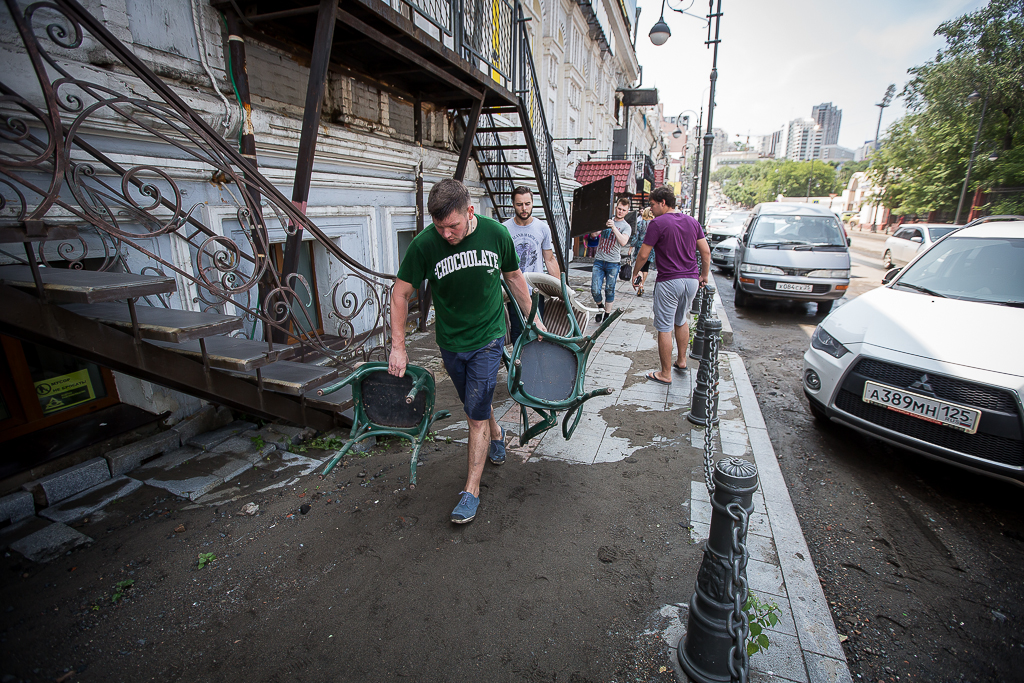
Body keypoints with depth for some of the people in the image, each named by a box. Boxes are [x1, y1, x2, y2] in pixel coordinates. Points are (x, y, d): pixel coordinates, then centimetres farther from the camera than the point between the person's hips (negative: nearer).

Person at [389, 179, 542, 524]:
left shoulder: (495, 233, -12)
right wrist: (398, 346, -7)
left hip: (488, 337, -1)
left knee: (476, 415, -3)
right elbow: (401, 293, -6)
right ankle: (496, 433, 52)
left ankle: (471, 490, 10)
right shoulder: (425, 244, -16)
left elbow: (513, 275, 5)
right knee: (476, 403, 20)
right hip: (451, 341, 2)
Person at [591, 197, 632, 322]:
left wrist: (613, 228, -25)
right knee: (595, 290, -4)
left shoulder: (626, 226, 2)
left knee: (609, 290, 4)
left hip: (613, 262, -2)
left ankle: (607, 314, 19)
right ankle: (600, 307, 24)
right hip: (599, 260, 2)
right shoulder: (606, 220, 11)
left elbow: (623, 242, -16)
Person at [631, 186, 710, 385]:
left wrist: (635, 273, 7)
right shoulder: (692, 221, 9)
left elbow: (643, 255, -8)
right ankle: (681, 361, 35)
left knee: (664, 328, 0)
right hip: (692, 280, 7)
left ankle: (665, 374, 5)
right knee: (682, 321, 24)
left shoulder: (658, 223, -9)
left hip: (669, 282, -7)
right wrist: (704, 275, 20)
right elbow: (706, 252, 10)